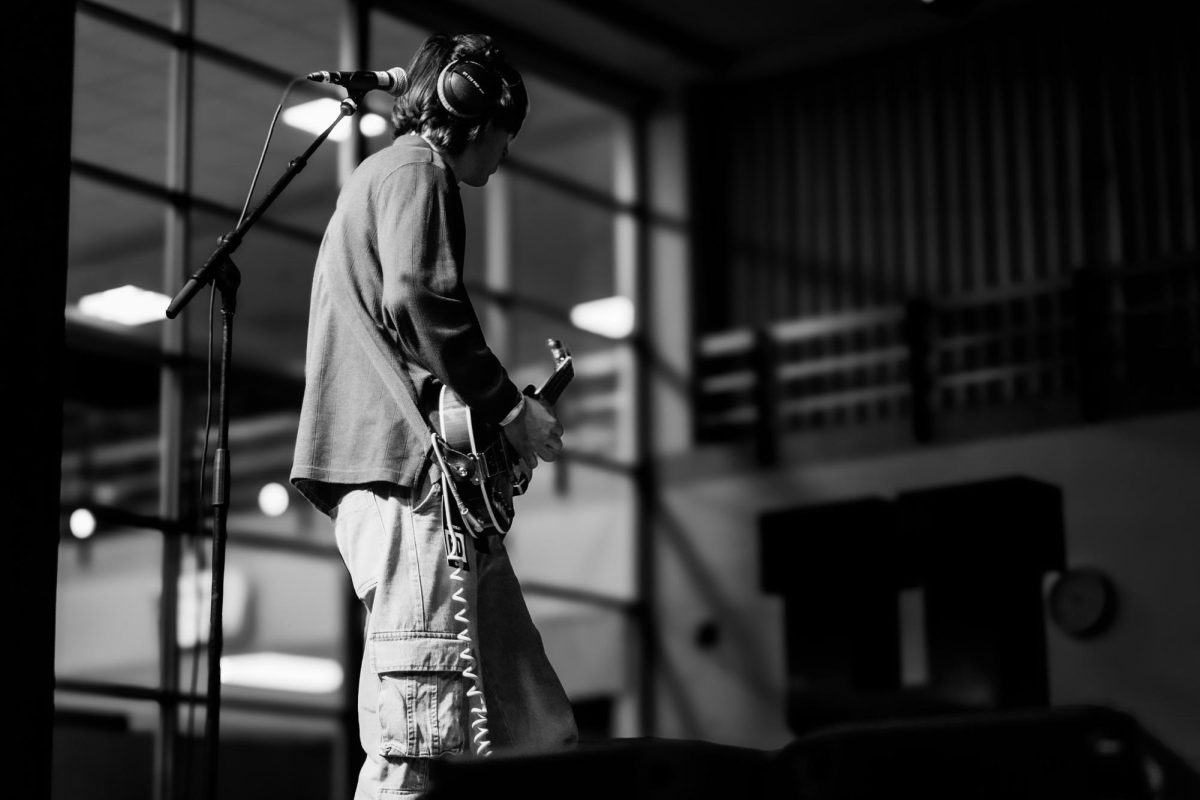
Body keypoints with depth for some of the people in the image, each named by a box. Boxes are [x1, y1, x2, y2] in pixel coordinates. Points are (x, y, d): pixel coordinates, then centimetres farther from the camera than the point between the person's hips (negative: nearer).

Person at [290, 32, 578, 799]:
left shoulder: (374, 177, 30)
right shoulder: (417, 171, -1)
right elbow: (417, 300, -18)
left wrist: (494, 406, 25)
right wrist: (510, 406, -9)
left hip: (387, 477, 11)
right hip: (410, 474, -11)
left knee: (534, 732, 6)